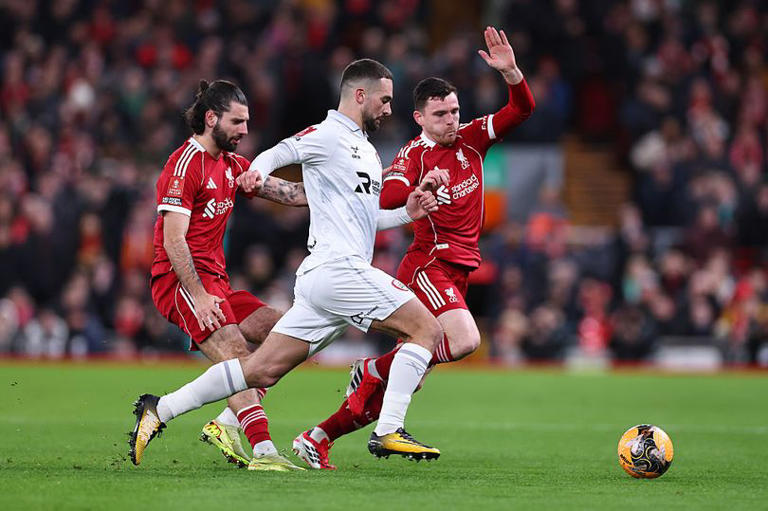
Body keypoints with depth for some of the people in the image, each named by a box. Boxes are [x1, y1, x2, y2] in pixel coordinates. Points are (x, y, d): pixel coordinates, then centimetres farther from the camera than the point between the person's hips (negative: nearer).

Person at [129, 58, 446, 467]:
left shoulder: (368, 151, 25)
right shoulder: (327, 135, -3)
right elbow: (278, 153, -11)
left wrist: (407, 213, 17)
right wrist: (257, 171, -32)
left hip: (321, 277, 9)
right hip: (336, 268, -9)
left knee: (262, 370, 4)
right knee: (427, 329, -12)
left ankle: (159, 410, 7)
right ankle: (388, 432, -15)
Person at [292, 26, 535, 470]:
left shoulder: (471, 138, 10)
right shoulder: (415, 154, -7)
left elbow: (522, 109, 7)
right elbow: (386, 197, -25)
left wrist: (510, 71, -12)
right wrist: (420, 186, -44)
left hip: (458, 273, 6)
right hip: (428, 264, -6)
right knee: (465, 341, -30)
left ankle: (316, 439, 11)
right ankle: (375, 369, -8)